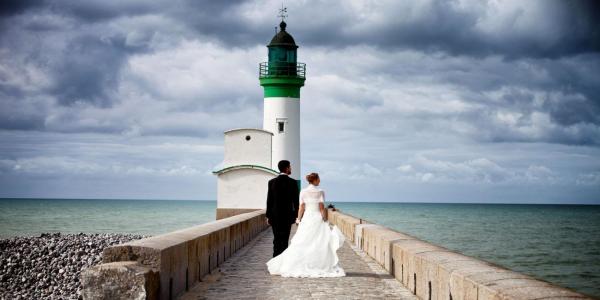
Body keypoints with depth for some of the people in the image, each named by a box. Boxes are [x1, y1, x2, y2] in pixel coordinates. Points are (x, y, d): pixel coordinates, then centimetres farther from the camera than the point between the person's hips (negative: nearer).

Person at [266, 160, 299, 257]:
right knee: (284, 240, 0)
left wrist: (268, 216, 8)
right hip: (287, 215, -3)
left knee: (277, 239, 10)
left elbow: (269, 200, 2)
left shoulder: (272, 182, 0)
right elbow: (296, 201, -5)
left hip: (274, 216, 3)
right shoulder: (293, 182, -7)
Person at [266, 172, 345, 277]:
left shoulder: (303, 192, 3)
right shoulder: (320, 192, -4)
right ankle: (321, 266, -1)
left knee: (302, 244, 4)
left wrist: (298, 221, 7)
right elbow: (322, 208, -7)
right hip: (318, 218, -2)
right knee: (319, 244, 1)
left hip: (306, 218, 3)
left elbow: (301, 208, 2)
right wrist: (325, 221, -2)